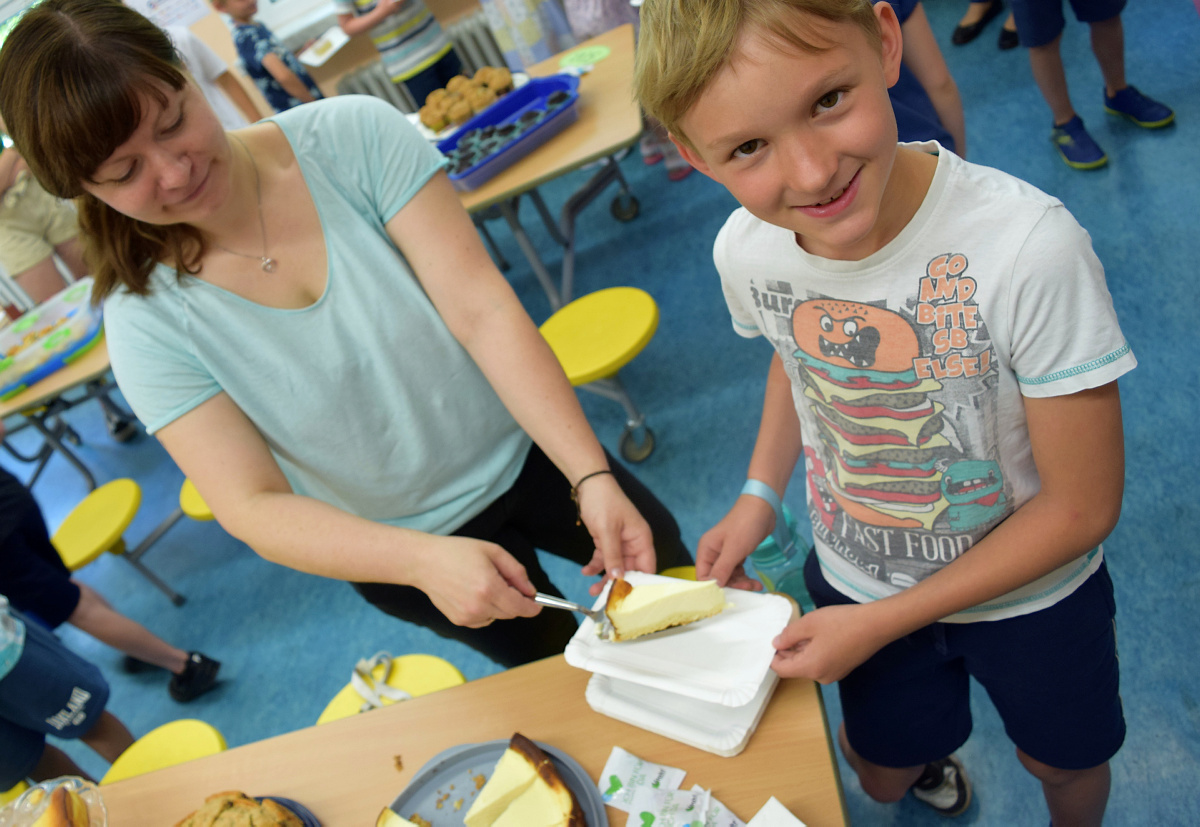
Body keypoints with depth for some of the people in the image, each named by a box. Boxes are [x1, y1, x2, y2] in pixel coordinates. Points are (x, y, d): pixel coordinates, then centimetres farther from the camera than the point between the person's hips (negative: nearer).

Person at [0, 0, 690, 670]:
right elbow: (252, 508, -22)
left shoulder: (354, 136, -21)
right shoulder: (146, 320, -20)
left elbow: (484, 310, -26)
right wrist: (425, 559, -40)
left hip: (525, 450, 1)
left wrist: (593, 477, -34)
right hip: (397, 542, 0)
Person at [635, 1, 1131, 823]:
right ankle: (923, 760, 62)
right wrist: (760, 495, -10)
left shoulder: (1028, 245, -36)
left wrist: (880, 626, -21)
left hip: (1031, 591, -2)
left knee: (1065, 760, 25)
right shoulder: (743, 252, -22)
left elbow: (1082, 507, -24)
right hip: (854, 584, 3)